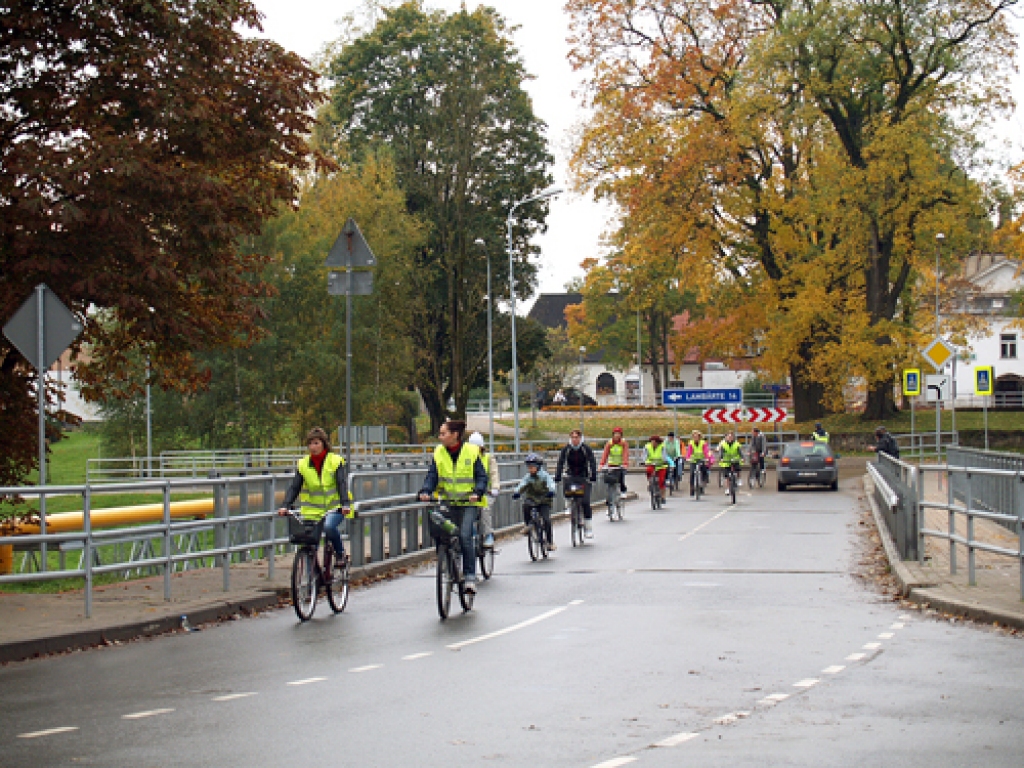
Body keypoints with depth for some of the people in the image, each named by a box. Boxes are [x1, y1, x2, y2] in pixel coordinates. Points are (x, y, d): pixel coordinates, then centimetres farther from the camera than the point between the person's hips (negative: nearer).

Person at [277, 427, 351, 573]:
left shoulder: (335, 461, -3)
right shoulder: (302, 464, 4)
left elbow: (342, 484, -12)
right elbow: (294, 487, -1)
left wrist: (345, 504, -29)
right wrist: (285, 506, -17)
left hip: (334, 508, -3)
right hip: (311, 511, 3)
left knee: (328, 526, -35)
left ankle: (340, 553, -11)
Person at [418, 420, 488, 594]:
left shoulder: (471, 452, -5)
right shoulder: (438, 453, 3)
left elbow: (482, 477, -4)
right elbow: (432, 475, -1)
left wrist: (477, 493, -23)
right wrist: (425, 491, -21)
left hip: (468, 503, -4)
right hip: (448, 503, 4)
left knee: (465, 536, -18)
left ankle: (470, 577, -13)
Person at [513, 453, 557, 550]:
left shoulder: (544, 476, -6)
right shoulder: (528, 477, 1)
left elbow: (550, 484, -23)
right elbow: (522, 485, -13)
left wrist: (551, 491, -45)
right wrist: (516, 492, -35)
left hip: (544, 502, -2)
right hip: (532, 501, 2)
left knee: (546, 520, -17)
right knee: (526, 506, -32)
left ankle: (550, 542, -4)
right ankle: (527, 525, -13)